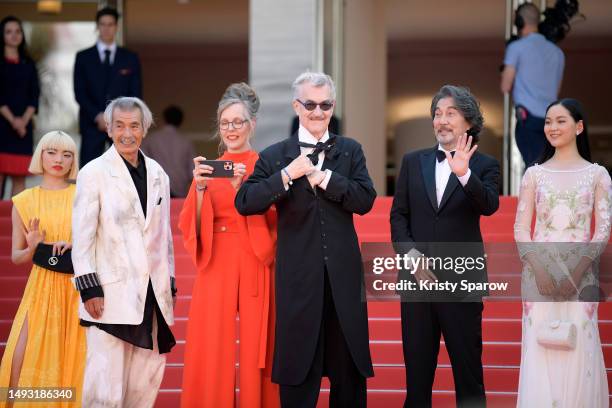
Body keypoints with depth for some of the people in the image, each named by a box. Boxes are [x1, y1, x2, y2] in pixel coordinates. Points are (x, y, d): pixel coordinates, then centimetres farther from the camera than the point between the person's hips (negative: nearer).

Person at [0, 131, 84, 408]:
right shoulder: (24, 202, 7)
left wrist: (74, 245, -15)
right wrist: (32, 249, -10)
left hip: (77, 288, -1)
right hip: (41, 287, 1)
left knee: (71, 361, -1)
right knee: (23, 359, -9)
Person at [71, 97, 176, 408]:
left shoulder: (157, 174, 12)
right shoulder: (94, 173, -3)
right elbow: (82, 236, -4)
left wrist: (169, 284, 15)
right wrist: (89, 288, -9)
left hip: (152, 293, 5)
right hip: (111, 293, -5)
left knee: (146, 378, 6)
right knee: (107, 382, -8)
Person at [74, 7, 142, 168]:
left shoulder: (130, 58, 11)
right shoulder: (83, 57, 9)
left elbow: (136, 94, 6)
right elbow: (79, 93, 2)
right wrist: (98, 116, -13)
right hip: (92, 125, 0)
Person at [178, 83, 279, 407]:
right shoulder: (207, 168, 10)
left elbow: (273, 225, -7)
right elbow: (192, 228, 3)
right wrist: (200, 188, -12)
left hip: (255, 267, -2)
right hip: (215, 266, 2)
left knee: (255, 349, 0)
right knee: (211, 352, -1)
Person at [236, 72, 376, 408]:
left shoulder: (350, 151, 6)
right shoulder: (275, 156, 3)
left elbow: (365, 201, -6)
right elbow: (244, 203, -8)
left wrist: (322, 176, -14)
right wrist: (288, 174, -17)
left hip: (343, 273, 1)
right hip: (298, 276, -1)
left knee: (349, 366, 9)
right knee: (298, 369, 5)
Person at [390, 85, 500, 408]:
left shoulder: (484, 165, 1)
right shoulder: (413, 162, 10)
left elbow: (489, 205, -17)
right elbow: (398, 215, 8)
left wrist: (464, 173, -33)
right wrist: (412, 255, -6)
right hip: (418, 276, 3)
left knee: (467, 366, 3)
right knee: (417, 365, 8)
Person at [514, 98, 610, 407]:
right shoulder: (534, 174, 8)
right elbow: (521, 228, 4)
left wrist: (578, 270, -13)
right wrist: (539, 269, -11)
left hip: (581, 273, -1)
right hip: (538, 272, 1)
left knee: (579, 350, -3)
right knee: (539, 349, -2)